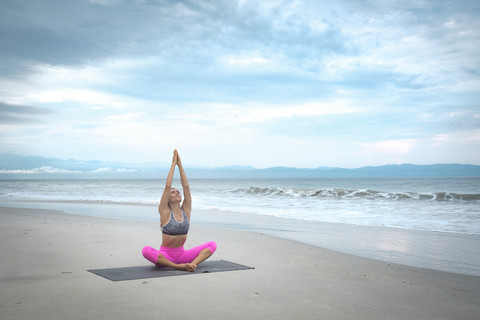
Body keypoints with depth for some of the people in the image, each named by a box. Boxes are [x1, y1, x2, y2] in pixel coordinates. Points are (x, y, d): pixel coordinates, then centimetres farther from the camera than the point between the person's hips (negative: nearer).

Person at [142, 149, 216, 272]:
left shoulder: (186, 210, 4)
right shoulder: (165, 212, -5)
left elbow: (186, 186, -2)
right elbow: (167, 186, -13)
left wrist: (180, 164, -1)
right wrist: (173, 164, -7)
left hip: (181, 254, 4)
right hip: (165, 255, -3)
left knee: (212, 245, -13)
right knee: (146, 250, -35)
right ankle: (178, 266, -30)